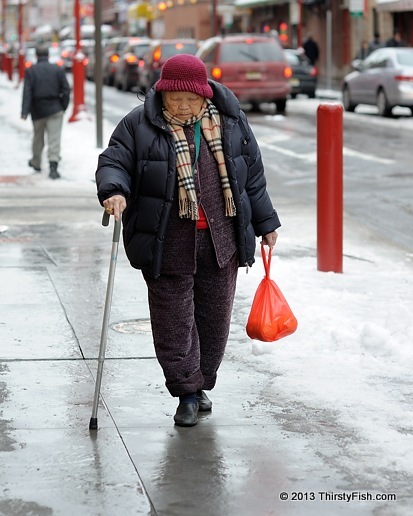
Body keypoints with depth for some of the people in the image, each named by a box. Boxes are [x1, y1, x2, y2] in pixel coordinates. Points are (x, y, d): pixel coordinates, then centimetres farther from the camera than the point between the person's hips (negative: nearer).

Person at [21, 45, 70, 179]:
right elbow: (66, 90, -2)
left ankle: (36, 163, 35)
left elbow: (27, 92, -9)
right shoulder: (58, 70, -1)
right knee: (54, 138, -5)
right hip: (55, 110, -1)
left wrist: (25, 112, -12)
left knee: (38, 138, 18)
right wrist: (63, 107, 7)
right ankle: (53, 167, -17)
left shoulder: (30, 71, -3)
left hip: (38, 110, 1)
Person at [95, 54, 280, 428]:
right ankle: (187, 392, 10)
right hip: (168, 245, -2)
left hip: (220, 239, 3)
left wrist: (265, 222, 16)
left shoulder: (229, 121, 6)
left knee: (214, 317, 9)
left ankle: (202, 385, 27)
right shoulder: (140, 125, -2)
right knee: (173, 320, -3)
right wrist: (115, 191, -24)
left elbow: (252, 175, 13)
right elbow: (114, 162, -1)